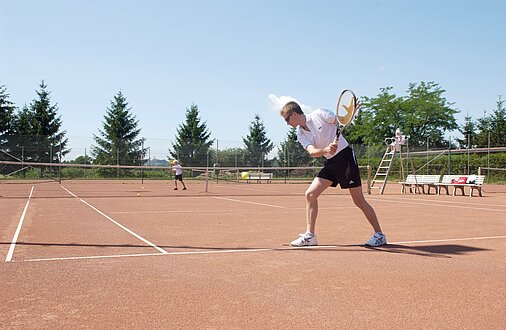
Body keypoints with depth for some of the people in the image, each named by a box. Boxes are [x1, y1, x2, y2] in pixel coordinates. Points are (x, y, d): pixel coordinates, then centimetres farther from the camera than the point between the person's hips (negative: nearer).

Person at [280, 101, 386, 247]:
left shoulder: (319, 114, -9)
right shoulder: (301, 135, 4)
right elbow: (312, 151, -13)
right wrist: (326, 149, -33)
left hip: (345, 156, -6)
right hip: (330, 162, 6)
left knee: (359, 201, -4)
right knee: (310, 194, -5)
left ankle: (379, 235, 8)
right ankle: (309, 236, 2)